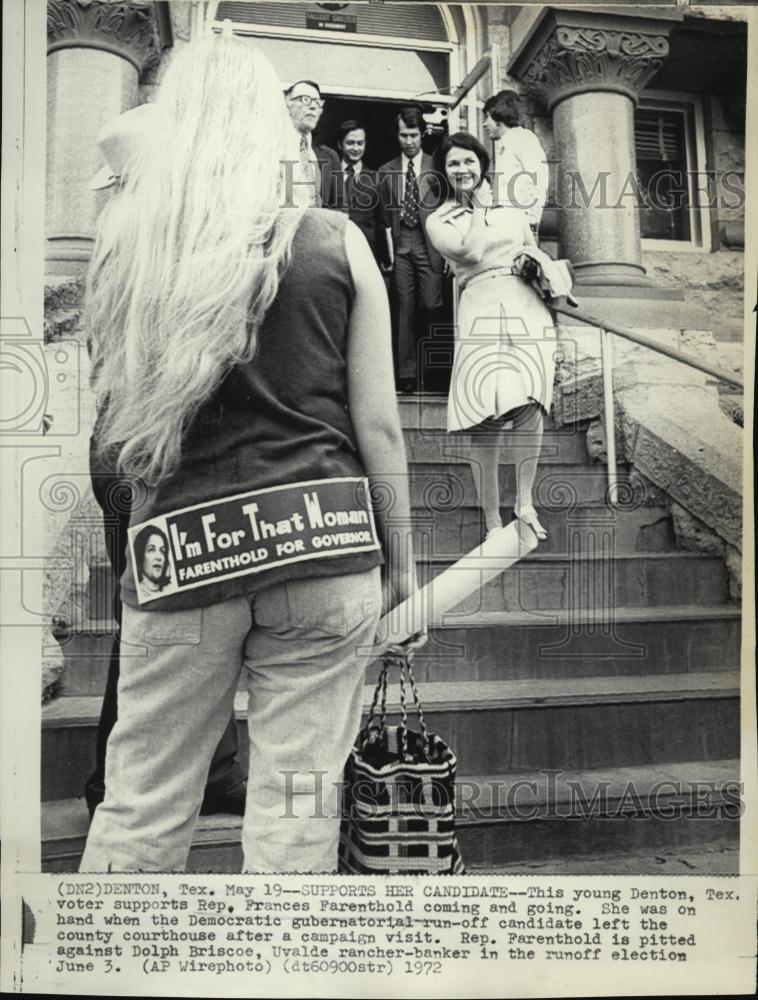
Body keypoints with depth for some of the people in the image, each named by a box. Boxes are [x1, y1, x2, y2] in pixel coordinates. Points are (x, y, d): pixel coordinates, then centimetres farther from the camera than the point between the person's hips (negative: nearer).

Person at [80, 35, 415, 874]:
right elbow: (377, 425, 2)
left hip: (183, 548, 1)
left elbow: (110, 434, 5)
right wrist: (402, 558, 10)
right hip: (321, 548, 0)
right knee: (297, 804, 10)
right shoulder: (337, 243, 2)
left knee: (140, 808, 14)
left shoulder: (123, 252, 4)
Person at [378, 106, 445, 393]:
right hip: (400, 245, 2)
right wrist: (388, 248, 1)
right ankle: (407, 372, 3)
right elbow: (385, 215, 12)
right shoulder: (386, 171, 12)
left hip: (429, 243, -1)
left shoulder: (436, 167, 6)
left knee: (431, 305, -9)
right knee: (404, 310, -1)